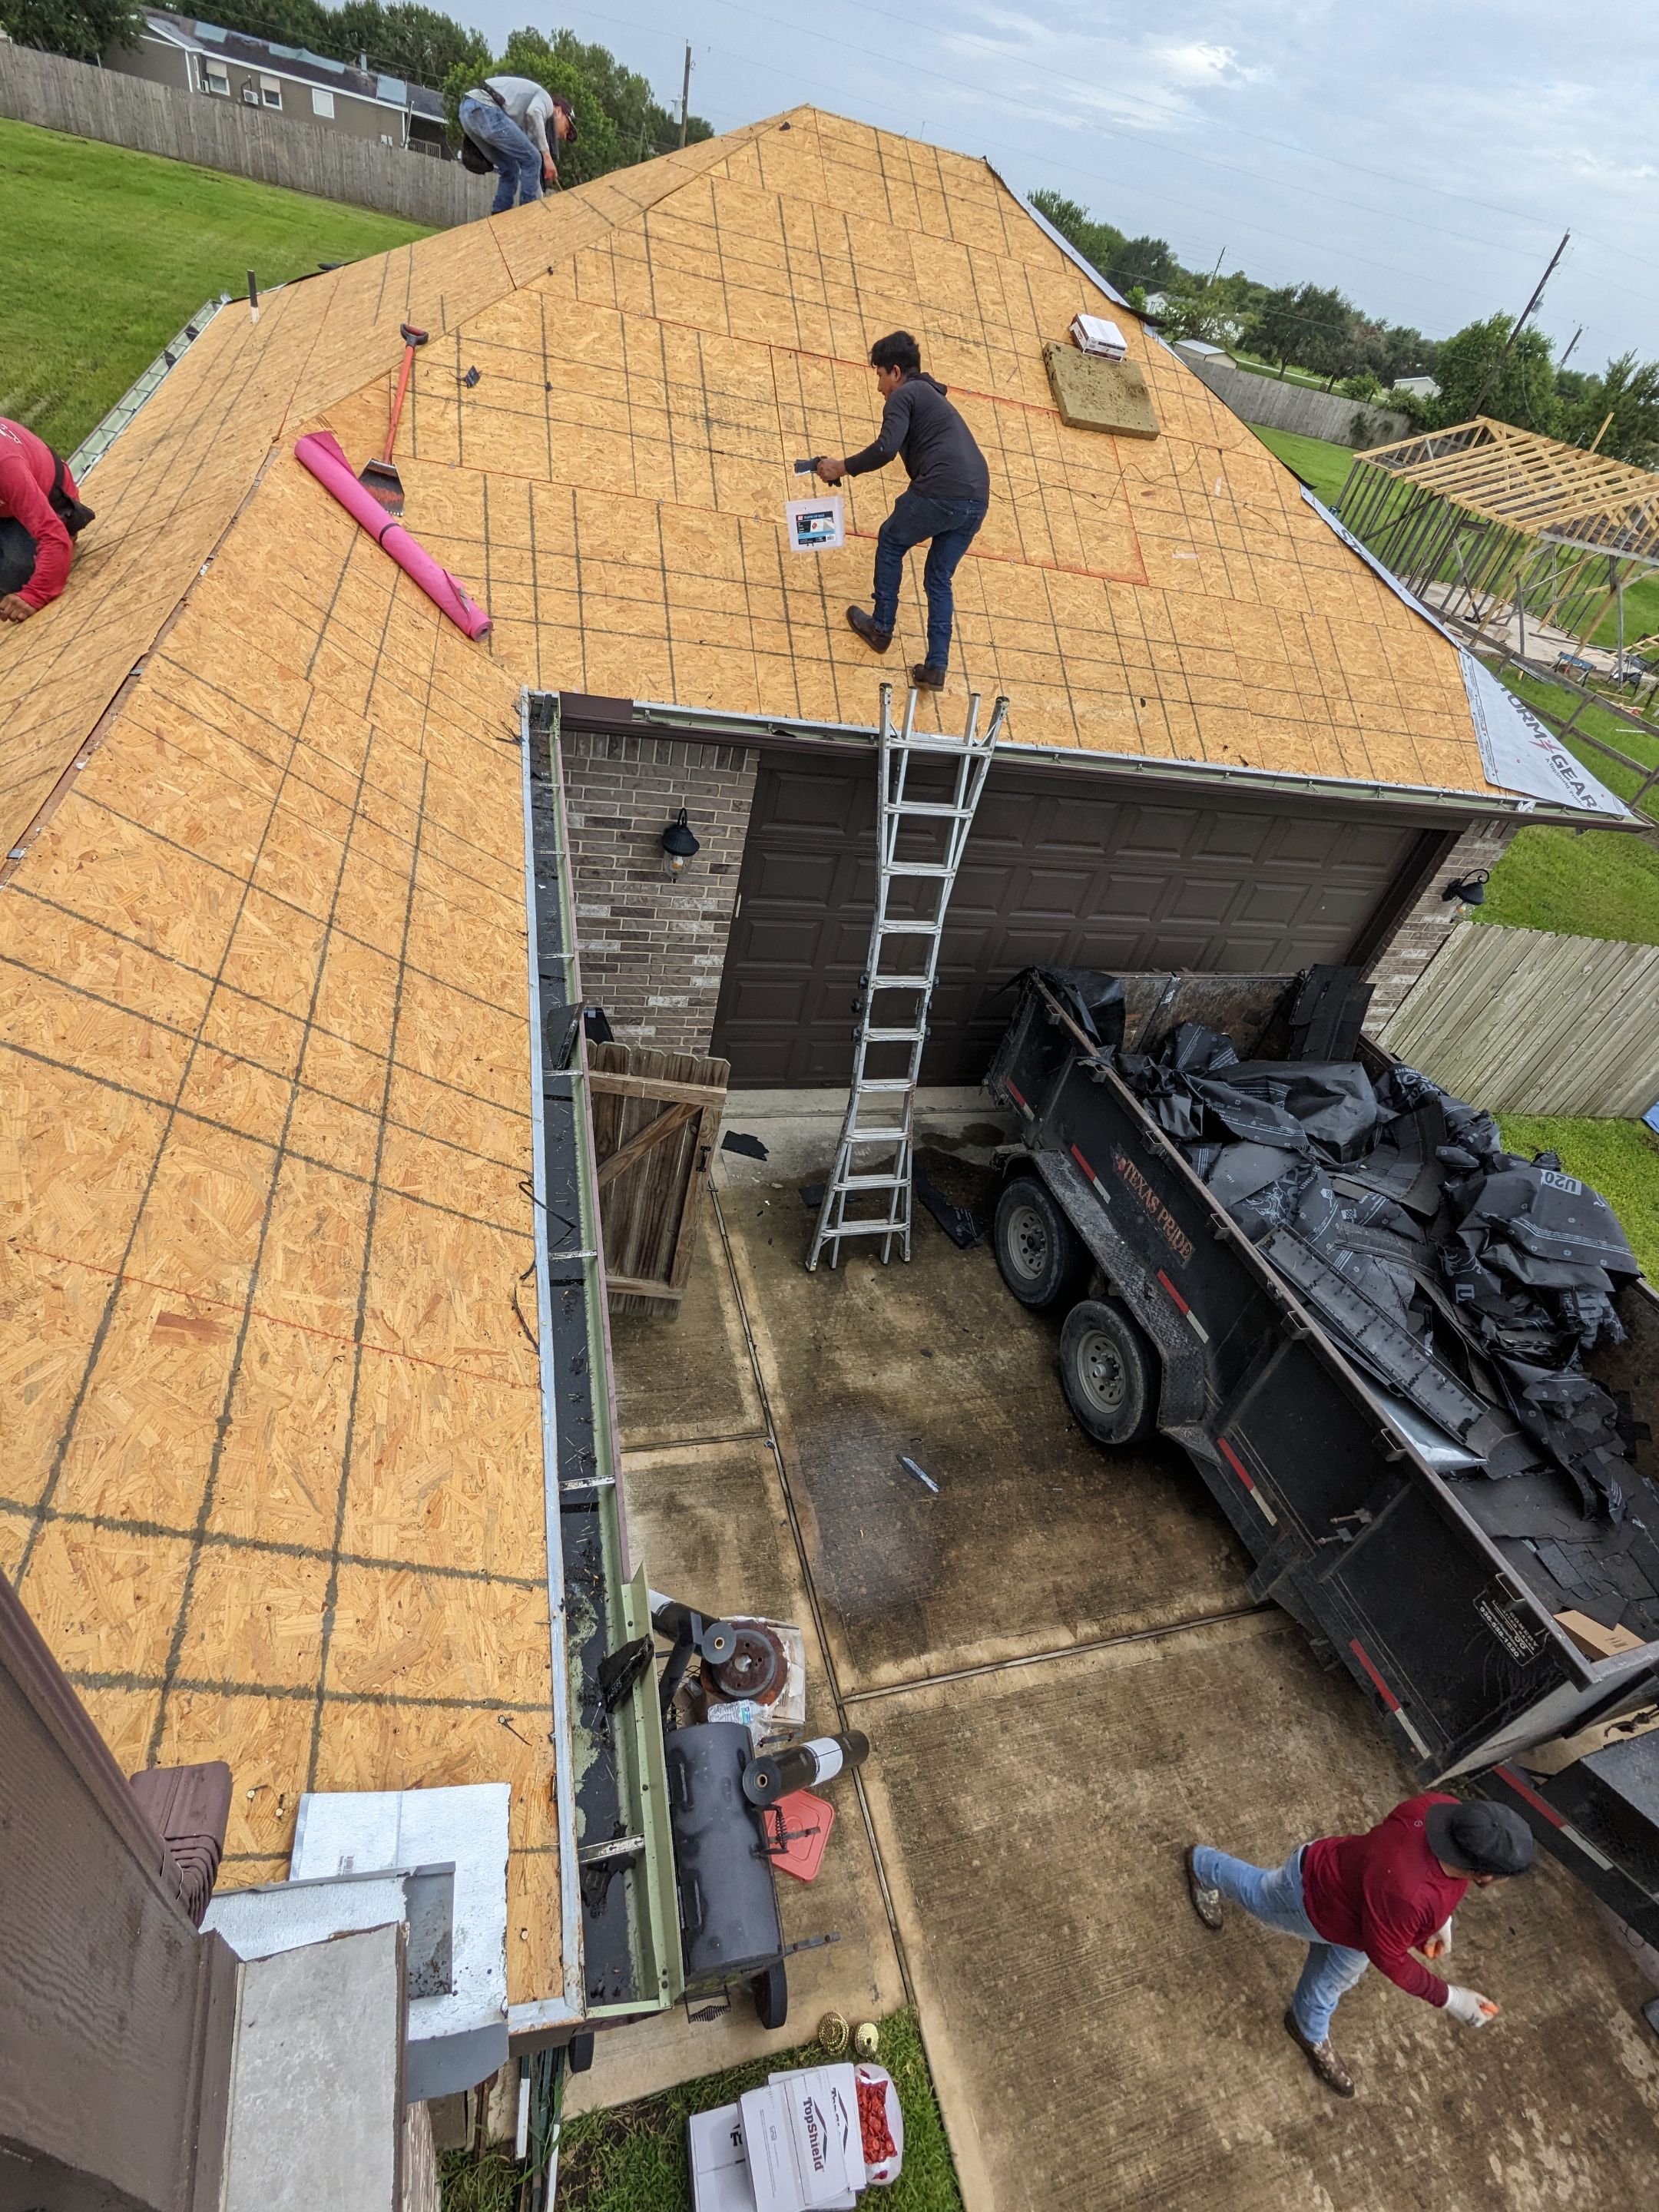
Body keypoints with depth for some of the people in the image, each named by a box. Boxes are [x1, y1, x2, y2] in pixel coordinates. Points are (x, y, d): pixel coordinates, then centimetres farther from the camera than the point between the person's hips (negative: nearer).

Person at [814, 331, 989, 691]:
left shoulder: (903, 395, 3)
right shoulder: (931, 396, 33)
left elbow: (885, 449, -13)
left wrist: (842, 468, -1)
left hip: (942, 492, -8)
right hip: (978, 499, 8)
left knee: (890, 542, 17)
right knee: (939, 579, 17)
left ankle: (881, 628, 20)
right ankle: (936, 666, 9)